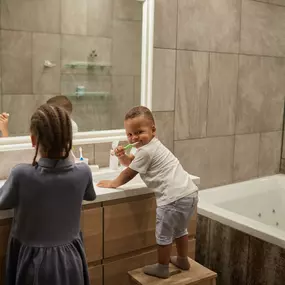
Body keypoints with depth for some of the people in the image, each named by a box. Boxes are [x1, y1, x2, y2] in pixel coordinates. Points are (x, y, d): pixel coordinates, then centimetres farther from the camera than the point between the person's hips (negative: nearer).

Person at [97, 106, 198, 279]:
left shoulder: (145, 151, -13)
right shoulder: (151, 146, 18)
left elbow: (129, 173, -2)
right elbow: (130, 162, 27)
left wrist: (112, 184, 13)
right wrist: (122, 156, 6)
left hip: (175, 197, -10)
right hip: (189, 193, 10)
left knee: (163, 234, 7)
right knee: (179, 229, 28)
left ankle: (162, 268, 22)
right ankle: (183, 260, 44)